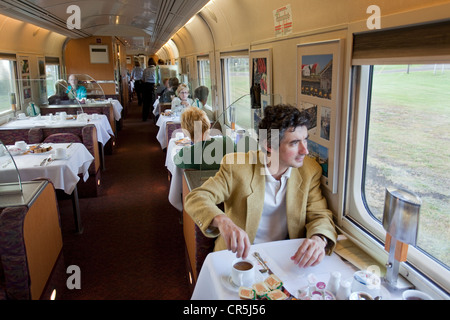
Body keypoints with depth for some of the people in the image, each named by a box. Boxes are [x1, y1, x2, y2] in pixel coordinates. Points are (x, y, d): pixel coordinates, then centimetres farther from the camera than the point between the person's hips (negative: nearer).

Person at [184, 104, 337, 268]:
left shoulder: (310, 170, 0)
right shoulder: (236, 165, -10)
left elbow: (321, 216, 3)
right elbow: (195, 198, -14)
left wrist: (319, 239, -23)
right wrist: (222, 221, -37)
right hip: (240, 255, -2)